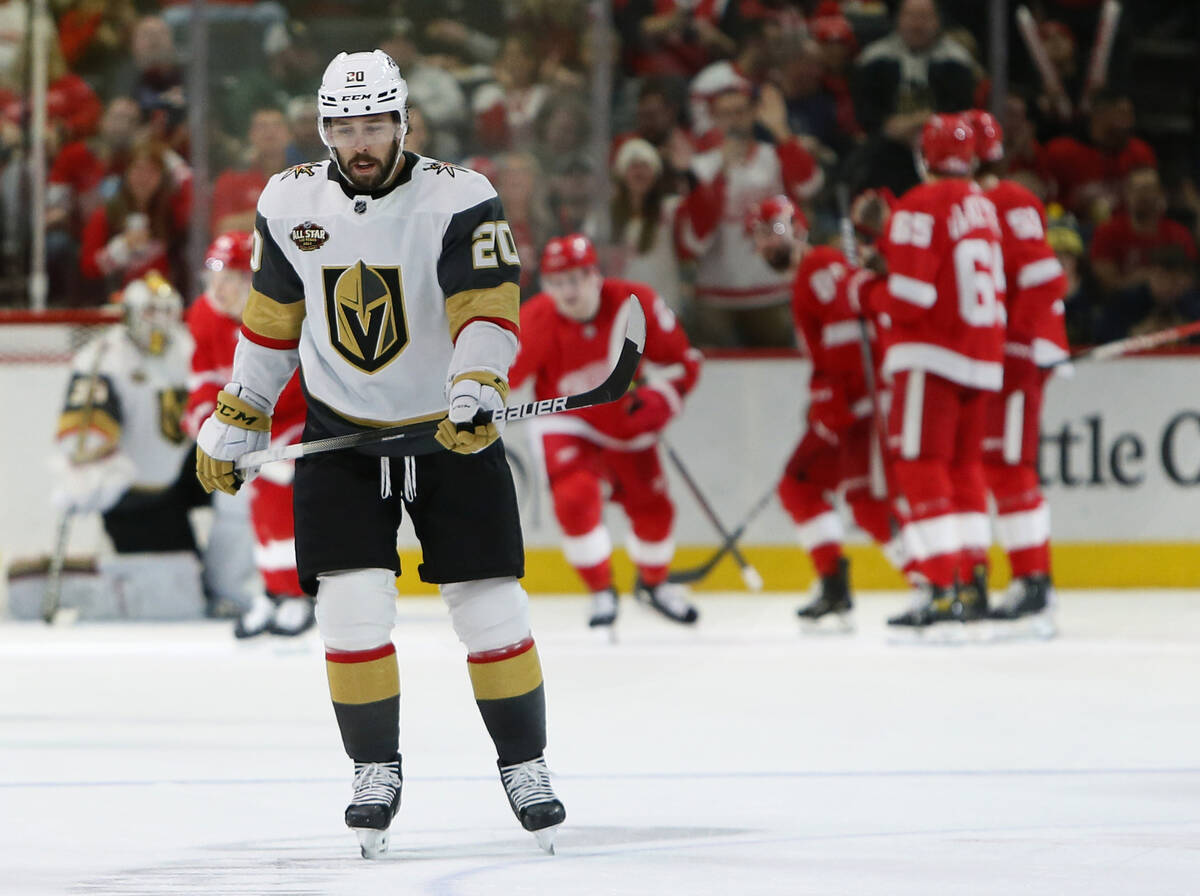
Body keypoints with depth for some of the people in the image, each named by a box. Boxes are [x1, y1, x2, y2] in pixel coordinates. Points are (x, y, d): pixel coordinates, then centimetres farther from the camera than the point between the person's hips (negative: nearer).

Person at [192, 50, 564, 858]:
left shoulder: (458, 200, -15)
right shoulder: (291, 203, -3)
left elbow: (489, 306, -26)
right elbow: (271, 320, 10)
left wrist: (477, 388, -43)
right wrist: (233, 421, 11)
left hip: (452, 428, -2)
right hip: (340, 430, 2)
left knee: (491, 604, -1)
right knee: (353, 602, -10)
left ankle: (525, 763, 15)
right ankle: (376, 771, 5)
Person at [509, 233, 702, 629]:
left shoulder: (635, 303, -22)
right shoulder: (536, 321, -26)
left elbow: (682, 360, -10)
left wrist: (660, 398, -26)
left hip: (626, 421, 3)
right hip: (568, 424, -3)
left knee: (652, 507, 8)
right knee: (576, 499, -26)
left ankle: (653, 582, 39)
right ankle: (602, 592, -5)